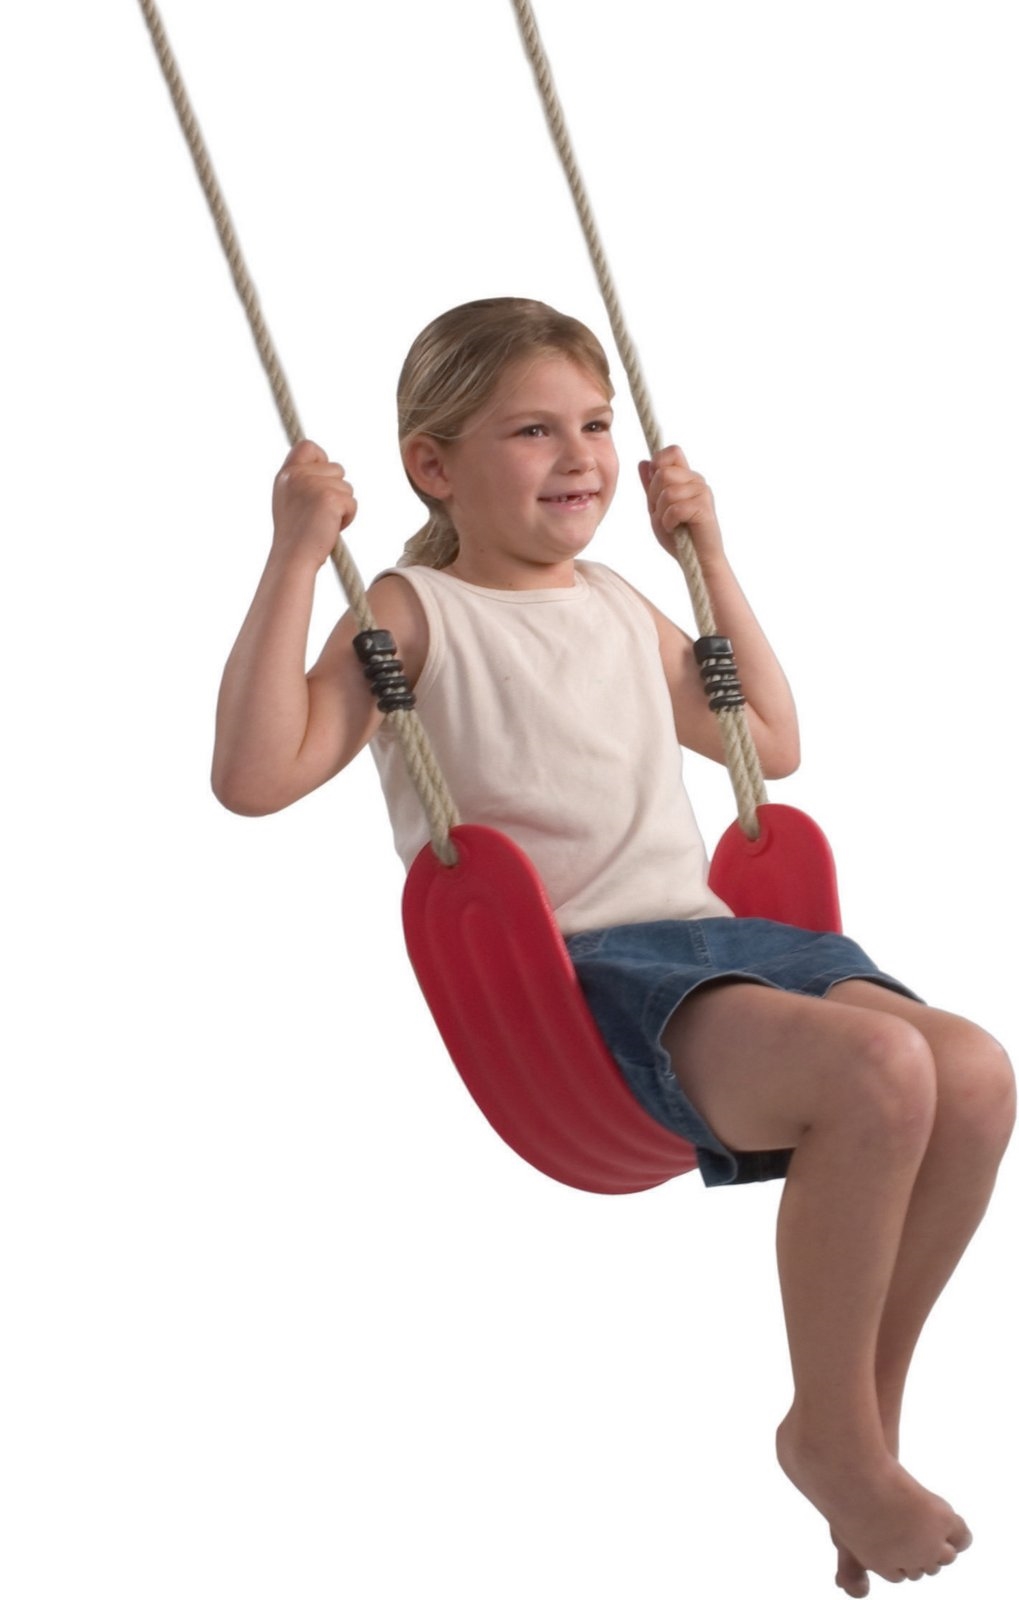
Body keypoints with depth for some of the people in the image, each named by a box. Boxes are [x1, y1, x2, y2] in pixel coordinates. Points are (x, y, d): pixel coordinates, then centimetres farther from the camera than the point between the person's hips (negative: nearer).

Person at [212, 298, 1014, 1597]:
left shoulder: (620, 608, 23)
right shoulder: (415, 614, 2)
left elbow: (772, 744, 37)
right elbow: (255, 775, -13)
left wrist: (708, 553, 30)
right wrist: (297, 555, -12)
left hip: (711, 929, 7)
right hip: (569, 969, -7)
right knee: (881, 1070, -31)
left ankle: (867, 1409, 0)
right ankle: (831, 1434, -8)